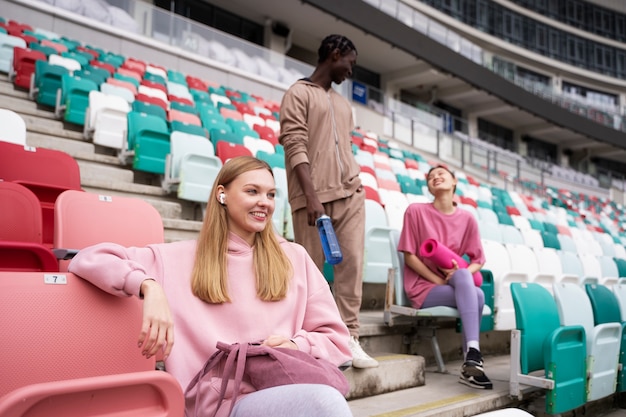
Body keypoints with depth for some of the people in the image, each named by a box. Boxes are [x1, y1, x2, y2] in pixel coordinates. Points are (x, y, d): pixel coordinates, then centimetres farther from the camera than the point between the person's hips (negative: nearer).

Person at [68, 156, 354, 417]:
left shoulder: (295, 258, 12)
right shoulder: (179, 259, 6)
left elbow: (337, 340, 13)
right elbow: (90, 260, 2)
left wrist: (297, 346, -9)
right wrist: (149, 286, -16)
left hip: (287, 390, 4)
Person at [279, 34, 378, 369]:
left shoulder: (342, 103, 23)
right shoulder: (299, 94, 1)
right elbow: (295, 147, -10)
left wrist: (355, 185, 11)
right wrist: (311, 196, -19)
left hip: (350, 193, 6)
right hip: (314, 196, -6)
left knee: (351, 264, -3)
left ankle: (348, 339, 2)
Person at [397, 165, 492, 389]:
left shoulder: (466, 218, 4)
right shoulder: (416, 211, -5)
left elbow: (478, 260, 9)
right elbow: (409, 255, -6)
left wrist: (461, 273, -14)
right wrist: (438, 280, -13)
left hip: (456, 283, 3)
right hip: (423, 287, -3)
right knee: (476, 295, -29)